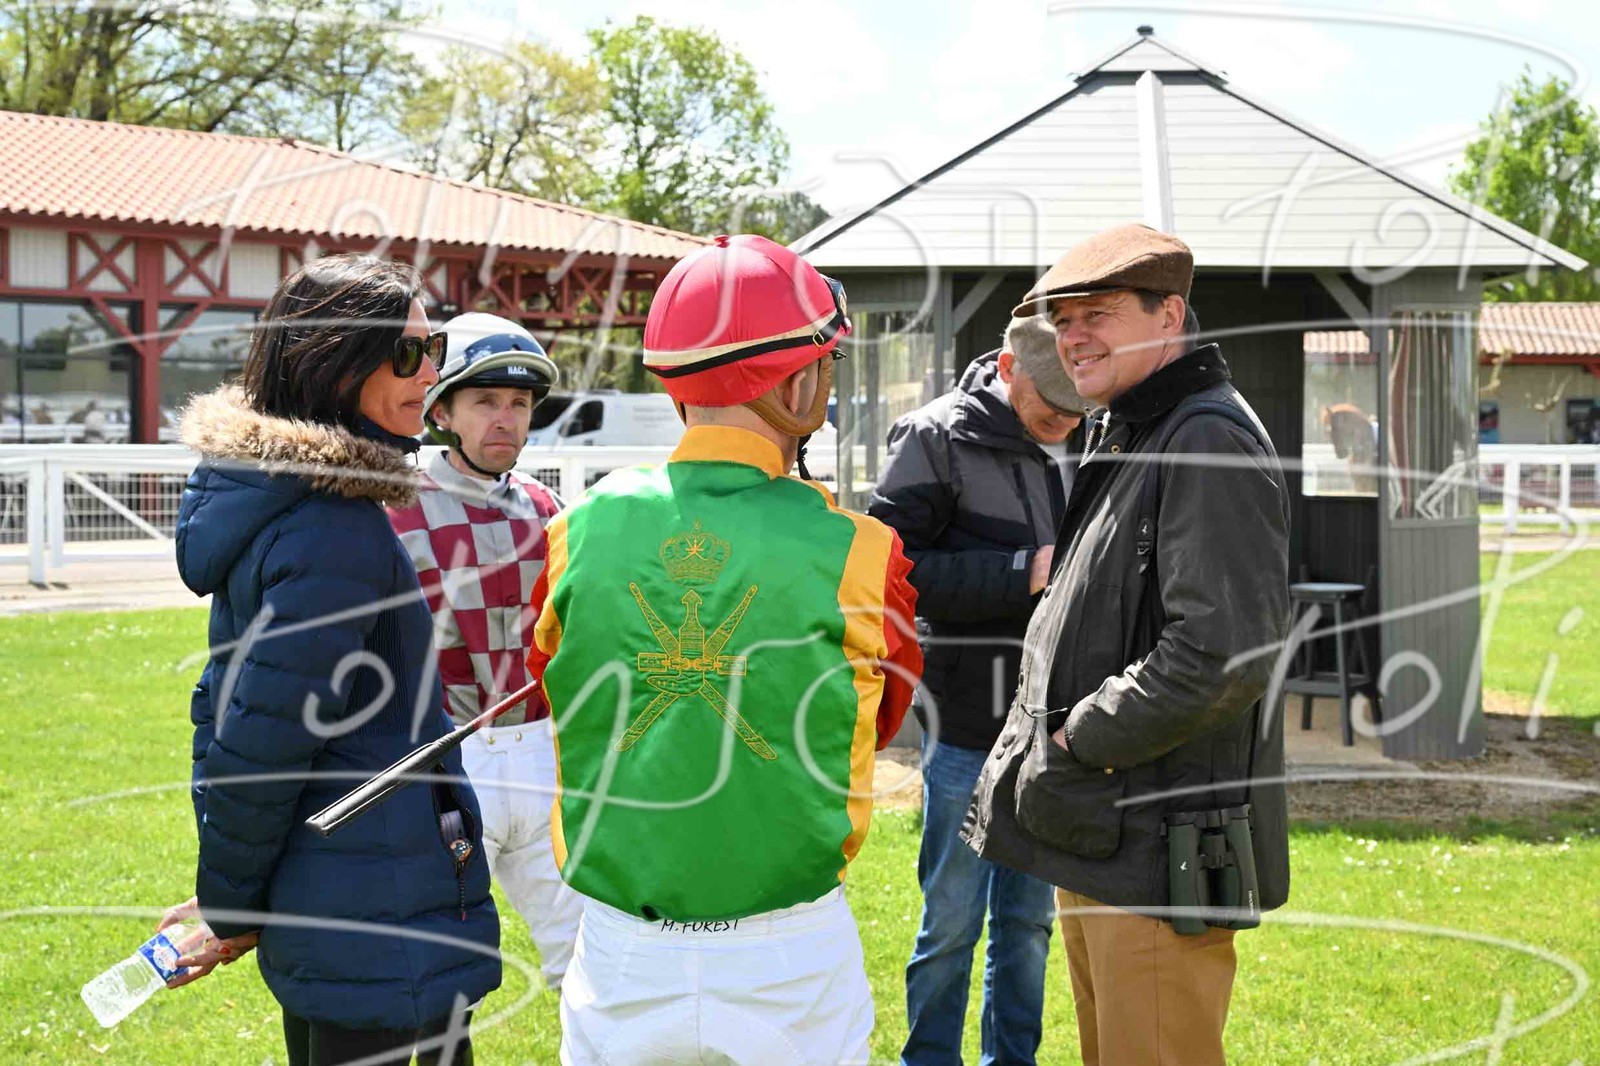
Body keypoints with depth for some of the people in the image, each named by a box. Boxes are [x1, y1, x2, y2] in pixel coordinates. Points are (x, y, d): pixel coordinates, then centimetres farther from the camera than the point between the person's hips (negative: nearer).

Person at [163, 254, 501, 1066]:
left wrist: (228, 895, 15)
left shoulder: (277, 496, 9)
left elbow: (225, 705, 14)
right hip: (375, 931, -10)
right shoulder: (339, 529, -22)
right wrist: (230, 906, -7)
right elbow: (263, 740, -21)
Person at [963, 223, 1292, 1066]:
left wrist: (1077, 743, -17)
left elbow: (1223, 655, -26)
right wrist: (1034, 743, 10)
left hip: (1163, 859, -10)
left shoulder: (1211, 444, -16)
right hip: (1097, 844, 10)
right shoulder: (1121, 441, 16)